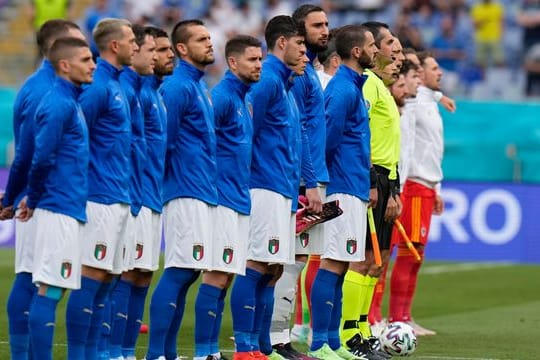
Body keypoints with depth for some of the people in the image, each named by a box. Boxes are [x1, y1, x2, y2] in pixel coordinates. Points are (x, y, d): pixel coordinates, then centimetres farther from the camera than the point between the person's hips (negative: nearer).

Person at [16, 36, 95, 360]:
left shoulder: (70, 102, 16)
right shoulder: (58, 105, -14)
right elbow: (42, 158, -18)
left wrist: (34, 199, 12)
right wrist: (34, 199, -5)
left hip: (70, 210, 9)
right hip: (60, 209, -9)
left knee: (53, 289, 10)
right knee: (49, 290, -8)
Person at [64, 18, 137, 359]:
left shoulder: (115, 84, 16)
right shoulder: (97, 85, -13)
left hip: (118, 199, 9)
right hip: (100, 198, -9)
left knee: (106, 279, 10)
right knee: (91, 278, -8)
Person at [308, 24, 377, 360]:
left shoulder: (354, 86, 18)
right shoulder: (343, 89, -14)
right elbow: (328, 137, -18)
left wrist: (368, 184, 19)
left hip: (355, 189, 10)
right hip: (345, 188, -10)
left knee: (340, 265, 11)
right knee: (332, 264, -10)